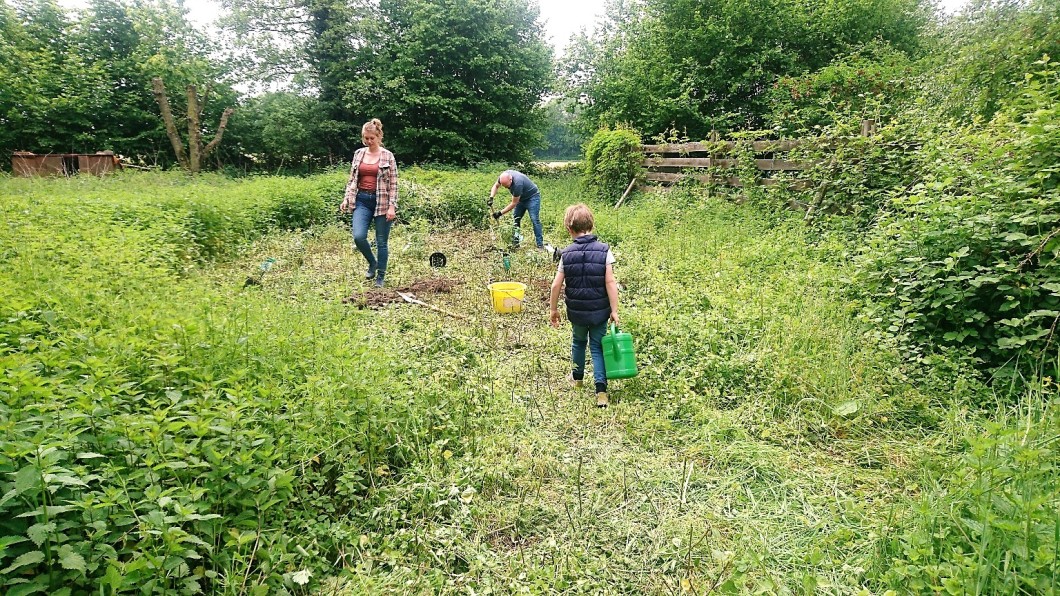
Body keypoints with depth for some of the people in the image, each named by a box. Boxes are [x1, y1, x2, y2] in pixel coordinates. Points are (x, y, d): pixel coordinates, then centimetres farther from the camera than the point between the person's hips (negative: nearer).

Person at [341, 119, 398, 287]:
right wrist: (346, 199, 3)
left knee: (381, 242, 3)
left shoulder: (387, 156, -2)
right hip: (362, 200, 3)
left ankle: (380, 277, 15)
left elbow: (393, 184, -4)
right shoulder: (358, 154, 9)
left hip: (381, 202, -3)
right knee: (358, 236, -14)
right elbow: (352, 179, 14)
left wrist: (392, 206, -12)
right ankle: (372, 263, 15)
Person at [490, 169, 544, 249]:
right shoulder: (504, 176, -18)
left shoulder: (517, 183, -39)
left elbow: (514, 203, -29)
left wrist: (500, 213, -25)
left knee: (534, 220, -16)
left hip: (532, 197, -8)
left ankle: (540, 244, -14)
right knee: (515, 219, 3)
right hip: (521, 198, 8)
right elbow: (495, 186, 3)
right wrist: (491, 198, -14)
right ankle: (515, 243, 7)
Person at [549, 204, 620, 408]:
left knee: (578, 342, 26)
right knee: (597, 347, 10)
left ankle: (577, 377, 44)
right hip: (599, 311, -1)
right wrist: (614, 310, -9)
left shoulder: (567, 254, -6)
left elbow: (556, 285, -6)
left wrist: (553, 309, 7)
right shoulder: (604, 250, -11)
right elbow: (610, 282, -15)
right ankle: (601, 390, -2)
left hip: (576, 311, 1)